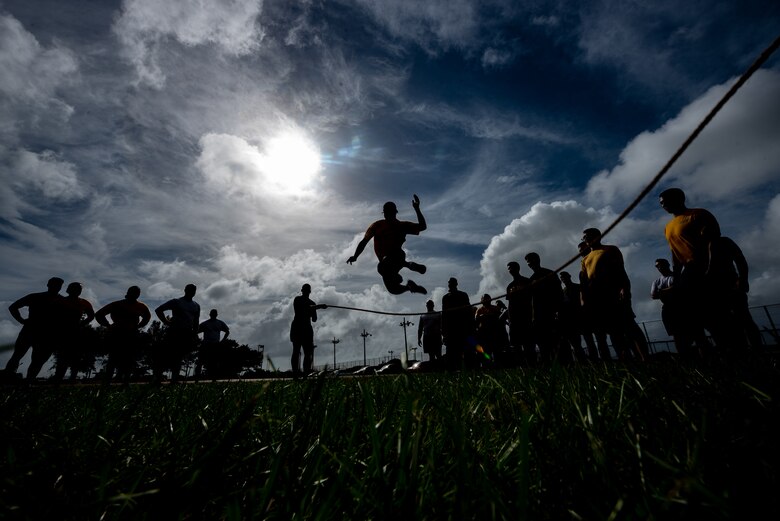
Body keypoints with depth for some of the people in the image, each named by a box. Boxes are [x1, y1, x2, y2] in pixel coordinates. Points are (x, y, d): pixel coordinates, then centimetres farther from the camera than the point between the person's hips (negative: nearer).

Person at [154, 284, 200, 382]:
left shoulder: (196, 306, 17)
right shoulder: (176, 302, 3)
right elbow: (158, 310, 0)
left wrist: (195, 335, 13)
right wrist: (166, 322, -6)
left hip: (187, 334, 4)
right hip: (174, 332, -4)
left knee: (180, 356, 2)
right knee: (168, 355, -8)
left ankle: (174, 379, 7)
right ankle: (157, 376, 3)